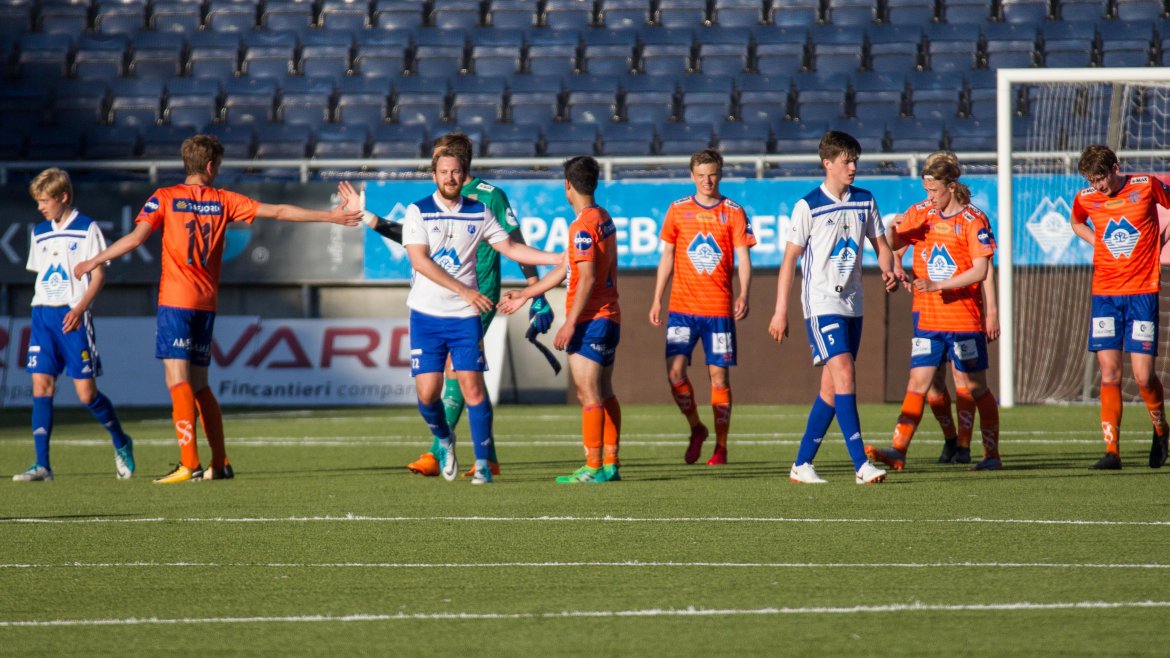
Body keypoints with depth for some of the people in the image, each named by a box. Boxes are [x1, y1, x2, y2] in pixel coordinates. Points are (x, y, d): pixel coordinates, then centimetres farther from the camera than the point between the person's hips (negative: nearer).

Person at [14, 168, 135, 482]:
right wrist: (40, 310, 14)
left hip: (73, 317, -5)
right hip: (42, 314, 5)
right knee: (41, 385, -5)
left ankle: (121, 443, 20)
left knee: (86, 392, -5)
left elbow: (99, 274, -6)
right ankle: (42, 465, -6)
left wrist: (79, 308, -17)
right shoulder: (39, 233, 14)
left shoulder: (87, 229, -3)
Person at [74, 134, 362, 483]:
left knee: (178, 379, -9)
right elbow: (278, 211, 10)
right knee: (198, 384, 14)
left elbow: (135, 238, -9)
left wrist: (93, 262, 1)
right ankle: (220, 464, 14)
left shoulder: (164, 198, 0)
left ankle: (189, 463, -19)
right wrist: (330, 216, 16)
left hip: (175, 300, -4)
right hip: (207, 303, 4)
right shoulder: (223, 200, 9)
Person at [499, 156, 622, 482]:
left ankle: (593, 467, -9)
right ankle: (610, 464, 13)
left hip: (590, 320, -10)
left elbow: (587, 278, -21)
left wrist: (570, 323, -21)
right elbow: (565, 268, 21)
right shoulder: (604, 218, 15)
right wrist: (525, 294, 27)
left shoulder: (583, 226, -15)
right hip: (609, 317, 10)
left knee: (589, 394, -8)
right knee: (604, 394, 12)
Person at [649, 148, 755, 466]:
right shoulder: (678, 210, 8)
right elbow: (667, 257, 13)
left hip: (719, 308, -1)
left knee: (719, 375, 0)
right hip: (682, 306, 1)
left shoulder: (733, 213, 3)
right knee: (675, 371, -11)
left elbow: (743, 259, -2)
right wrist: (657, 300, 7)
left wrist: (743, 296, -17)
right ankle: (696, 428, 12)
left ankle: (721, 447, 8)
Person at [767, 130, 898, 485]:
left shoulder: (864, 202, 8)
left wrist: (888, 270, -7)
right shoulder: (808, 206, -7)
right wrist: (780, 311, -9)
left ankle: (802, 464, 15)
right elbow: (790, 259, -5)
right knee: (844, 375, -18)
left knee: (832, 388, 6)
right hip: (821, 303, -6)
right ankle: (861, 464, -22)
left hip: (852, 304, 6)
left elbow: (880, 245, 17)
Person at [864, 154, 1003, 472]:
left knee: (975, 387, 4)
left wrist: (938, 284, -21)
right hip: (927, 317, 4)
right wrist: (893, 228, -9)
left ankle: (992, 454, 14)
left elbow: (980, 270, -13)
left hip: (964, 317, -4)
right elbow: (891, 245, 14)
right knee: (918, 382, -4)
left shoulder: (973, 220, -7)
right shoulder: (920, 213, 8)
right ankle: (898, 451, -10)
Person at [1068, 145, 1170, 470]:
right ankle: (1111, 451, -2)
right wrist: (1100, 244, 10)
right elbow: (1076, 223, 27)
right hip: (1105, 293, 3)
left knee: (1143, 375, -7)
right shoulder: (1086, 198, 4)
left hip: (1142, 290, -3)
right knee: (1109, 374, -4)